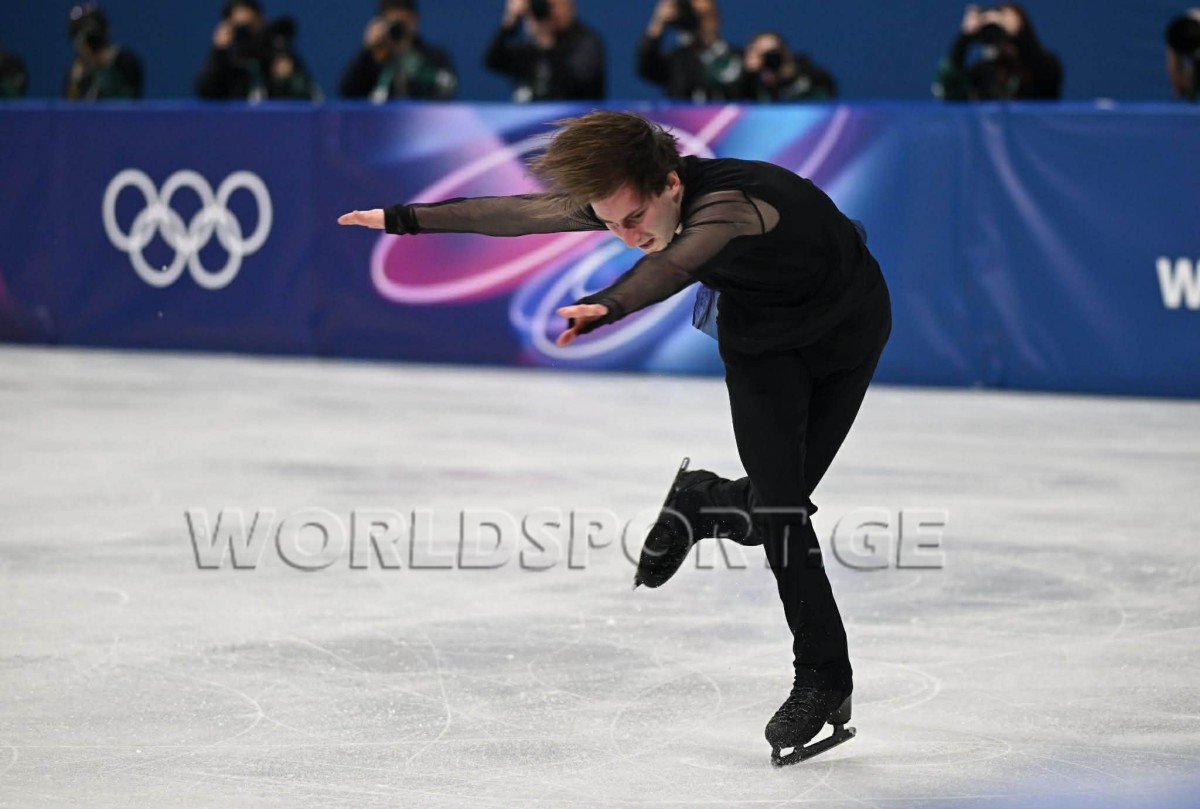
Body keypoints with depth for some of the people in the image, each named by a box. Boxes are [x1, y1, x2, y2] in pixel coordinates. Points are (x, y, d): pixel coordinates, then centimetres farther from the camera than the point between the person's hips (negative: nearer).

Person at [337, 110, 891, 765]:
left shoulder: (730, 201, -39)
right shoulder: (629, 198, -19)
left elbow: (677, 261, -59)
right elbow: (519, 213, -9)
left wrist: (610, 305, -78)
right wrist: (405, 218, -4)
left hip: (848, 327, -4)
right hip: (759, 337, 4)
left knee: (782, 505, -5)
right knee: (775, 510, -9)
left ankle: (700, 506, 26)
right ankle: (822, 680, -1)